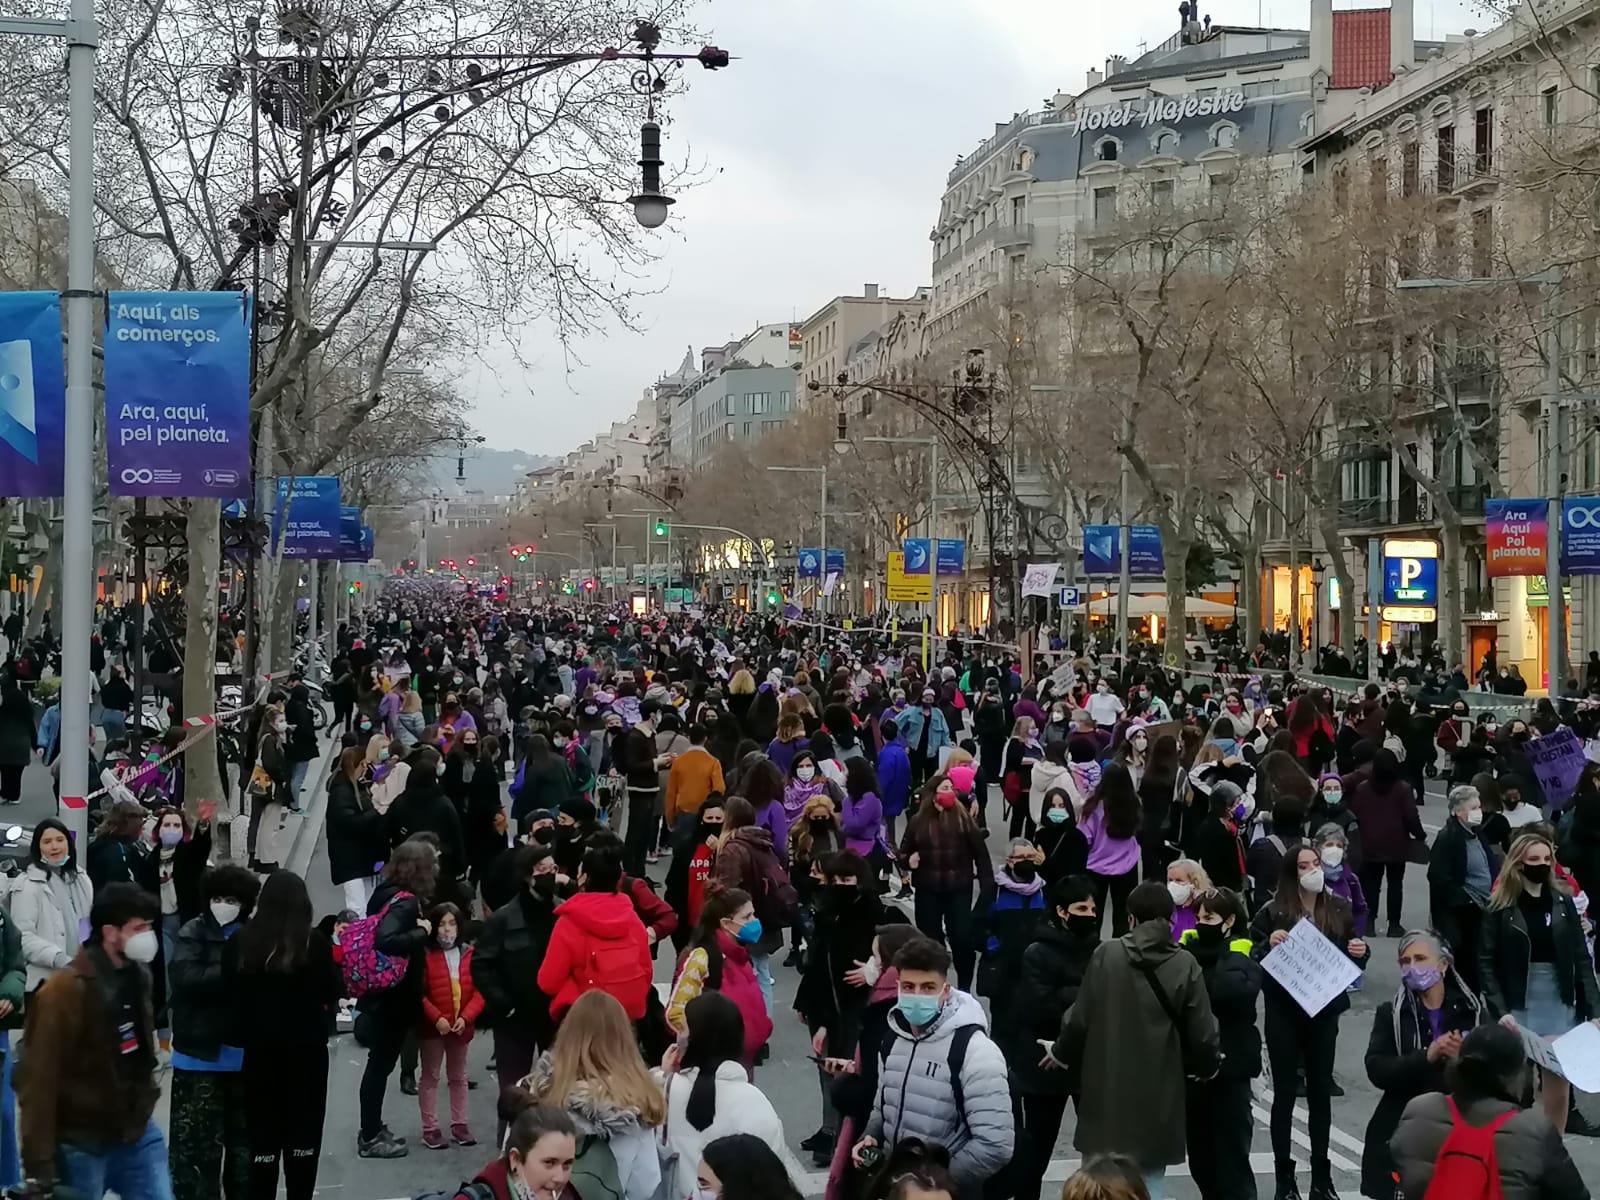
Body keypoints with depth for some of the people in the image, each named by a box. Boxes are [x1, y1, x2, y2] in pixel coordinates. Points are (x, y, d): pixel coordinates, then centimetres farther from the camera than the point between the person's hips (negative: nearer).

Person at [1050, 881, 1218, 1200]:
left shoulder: (1106, 954, -5)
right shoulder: (1185, 965, -5)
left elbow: (1080, 1019, -6)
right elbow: (1203, 1037, -6)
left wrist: (1062, 1053, 15)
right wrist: (1204, 1067, 17)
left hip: (1107, 1094, 0)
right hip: (1158, 1097, 0)